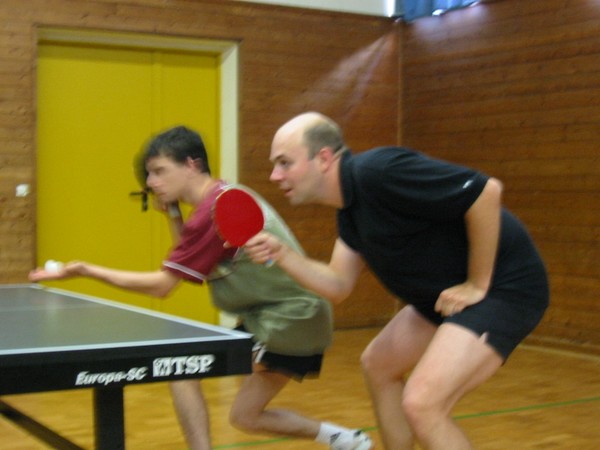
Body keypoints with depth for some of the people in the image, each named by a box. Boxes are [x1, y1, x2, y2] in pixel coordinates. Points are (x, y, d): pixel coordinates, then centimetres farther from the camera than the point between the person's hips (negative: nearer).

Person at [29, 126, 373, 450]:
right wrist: (173, 214, 8)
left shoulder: (215, 209, -20)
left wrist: (86, 270, -11)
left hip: (291, 319, -10)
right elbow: (197, 268, 19)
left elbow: (161, 285, -17)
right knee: (246, 416, 13)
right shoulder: (228, 196, 10)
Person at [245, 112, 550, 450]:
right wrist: (282, 254, -5)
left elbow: (487, 191, -28)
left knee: (422, 404, -21)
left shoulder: (378, 172, -24)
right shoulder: (349, 208, 7)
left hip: (504, 287, -10)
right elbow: (339, 286, 9)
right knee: (378, 365, 22)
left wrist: (477, 285, -21)